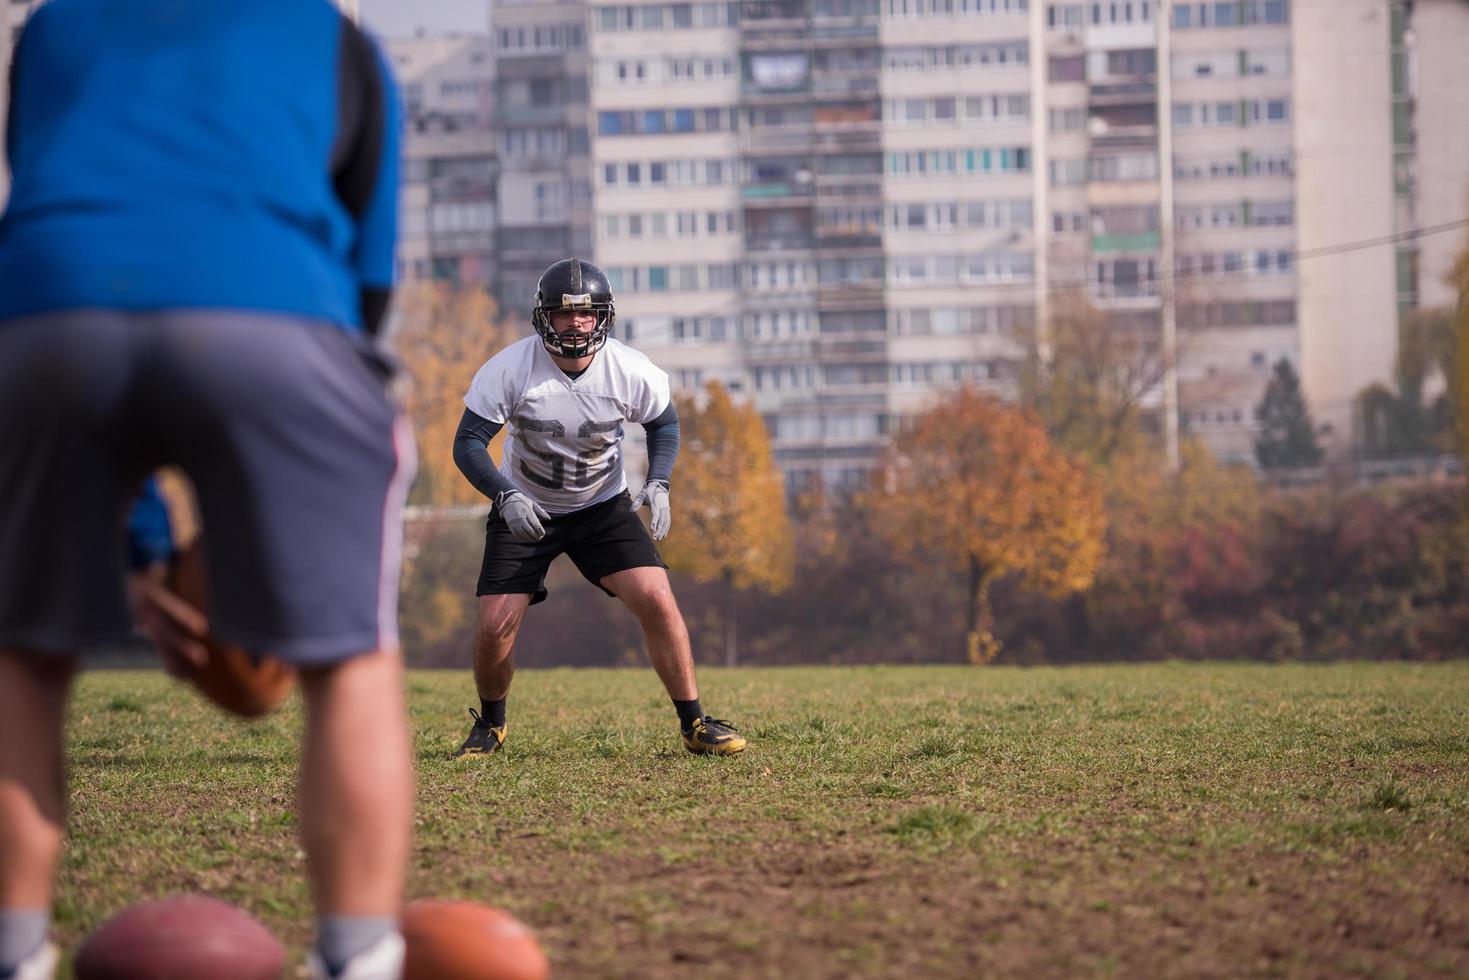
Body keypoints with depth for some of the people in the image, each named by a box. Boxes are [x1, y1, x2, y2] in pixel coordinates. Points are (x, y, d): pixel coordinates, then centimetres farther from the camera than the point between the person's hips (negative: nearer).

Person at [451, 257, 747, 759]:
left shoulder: (630, 371, -17)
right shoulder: (511, 368, -22)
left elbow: (664, 422, 3)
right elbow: (468, 441, -18)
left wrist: (658, 482, -14)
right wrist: (506, 495, -35)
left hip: (603, 507, 1)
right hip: (524, 511, -1)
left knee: (657, 601, -17)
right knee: (494, 628, -11)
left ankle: (694, 724, -2)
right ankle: (490, 724, 18)